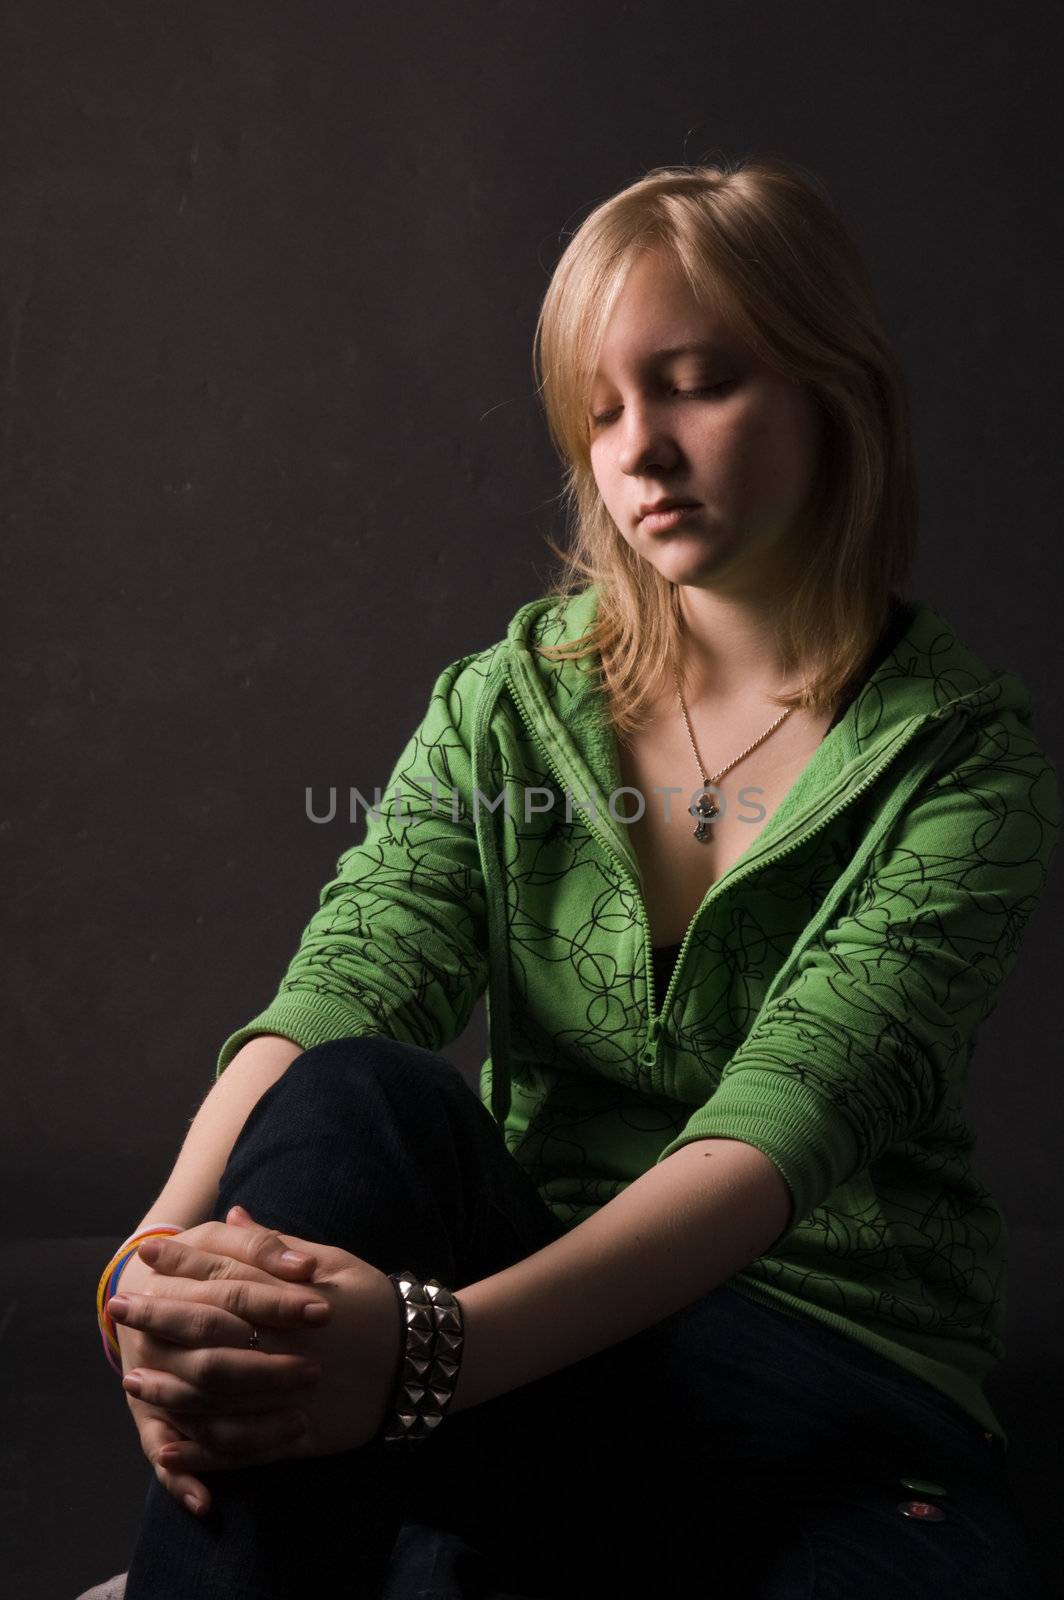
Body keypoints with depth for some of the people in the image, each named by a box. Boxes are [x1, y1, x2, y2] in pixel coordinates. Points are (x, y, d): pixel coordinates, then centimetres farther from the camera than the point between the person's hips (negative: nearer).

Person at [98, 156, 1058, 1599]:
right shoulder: (507, 705, 4)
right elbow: (337, 989, -13)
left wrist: (436, 1341, -37)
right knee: (354, 1098, -29)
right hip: (535, 1319, 1)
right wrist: (166, 1258, -33)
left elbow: (783, 1124, -22)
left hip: (839, 1383, -1)